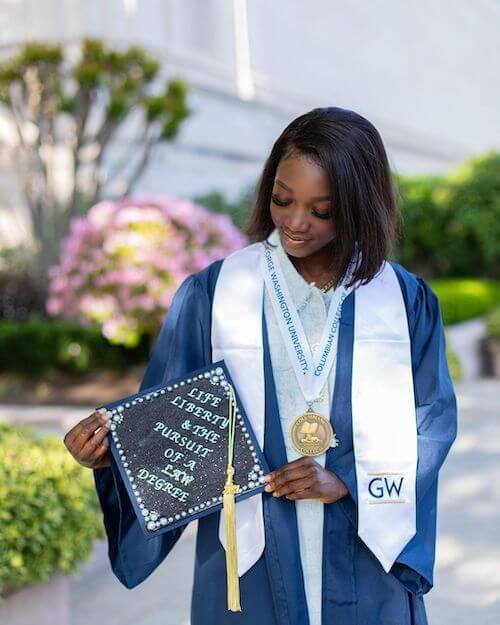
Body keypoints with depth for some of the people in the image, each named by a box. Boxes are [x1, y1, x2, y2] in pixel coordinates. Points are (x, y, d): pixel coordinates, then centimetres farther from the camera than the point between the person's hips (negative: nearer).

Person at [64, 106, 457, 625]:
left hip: (367, 557, 1)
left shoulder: (405, 300, -2)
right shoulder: (213, 293, -5)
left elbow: (433, 419, -1)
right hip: (251, 556, -1)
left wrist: (348, 480, -15)